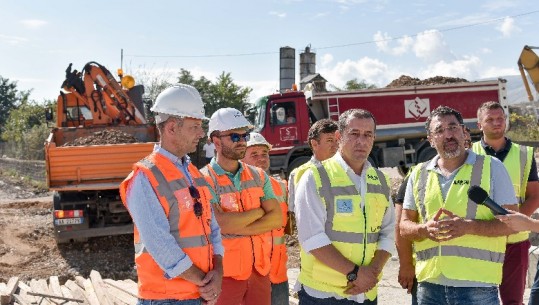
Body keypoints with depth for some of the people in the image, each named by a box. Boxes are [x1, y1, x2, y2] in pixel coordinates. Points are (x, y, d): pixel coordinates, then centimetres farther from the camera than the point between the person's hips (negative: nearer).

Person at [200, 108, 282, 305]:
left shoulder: (258, 176, 7)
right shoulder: (204, 180, -10)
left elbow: (276, 218, -3)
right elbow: (222, 224, -22)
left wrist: (237, 227, -16)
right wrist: (260, 211, -9)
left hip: (260, 270, 5)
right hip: (225, 272, -4)